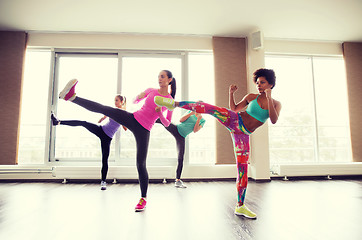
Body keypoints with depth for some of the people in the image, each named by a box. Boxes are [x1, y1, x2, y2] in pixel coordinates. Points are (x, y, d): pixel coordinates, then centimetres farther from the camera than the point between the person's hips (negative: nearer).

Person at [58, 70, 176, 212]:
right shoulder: (151, 91, 9)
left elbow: (167, 124, 6)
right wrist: (139, 96, -4)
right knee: (104, 109, -20)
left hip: (143, 130, -3)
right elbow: (135, 102, 20)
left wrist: (160, 114, -15)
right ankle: (71, 96, -25)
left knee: (141, 164, -5)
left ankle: (143, 198, 9)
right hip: (132, 118, 4)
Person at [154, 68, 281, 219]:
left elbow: (274, 120, -8)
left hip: (243, 135, 1)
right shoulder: (251, 97, 11)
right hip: (234, 120, 0)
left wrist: (269, 98, -15)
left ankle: (240, 206, 12)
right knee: (208, 108, -27)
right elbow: (234, 108, 16)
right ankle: (175, 104, -18)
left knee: (243, 169, -1)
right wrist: (231, 93, 1)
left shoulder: (276, 104, 11)